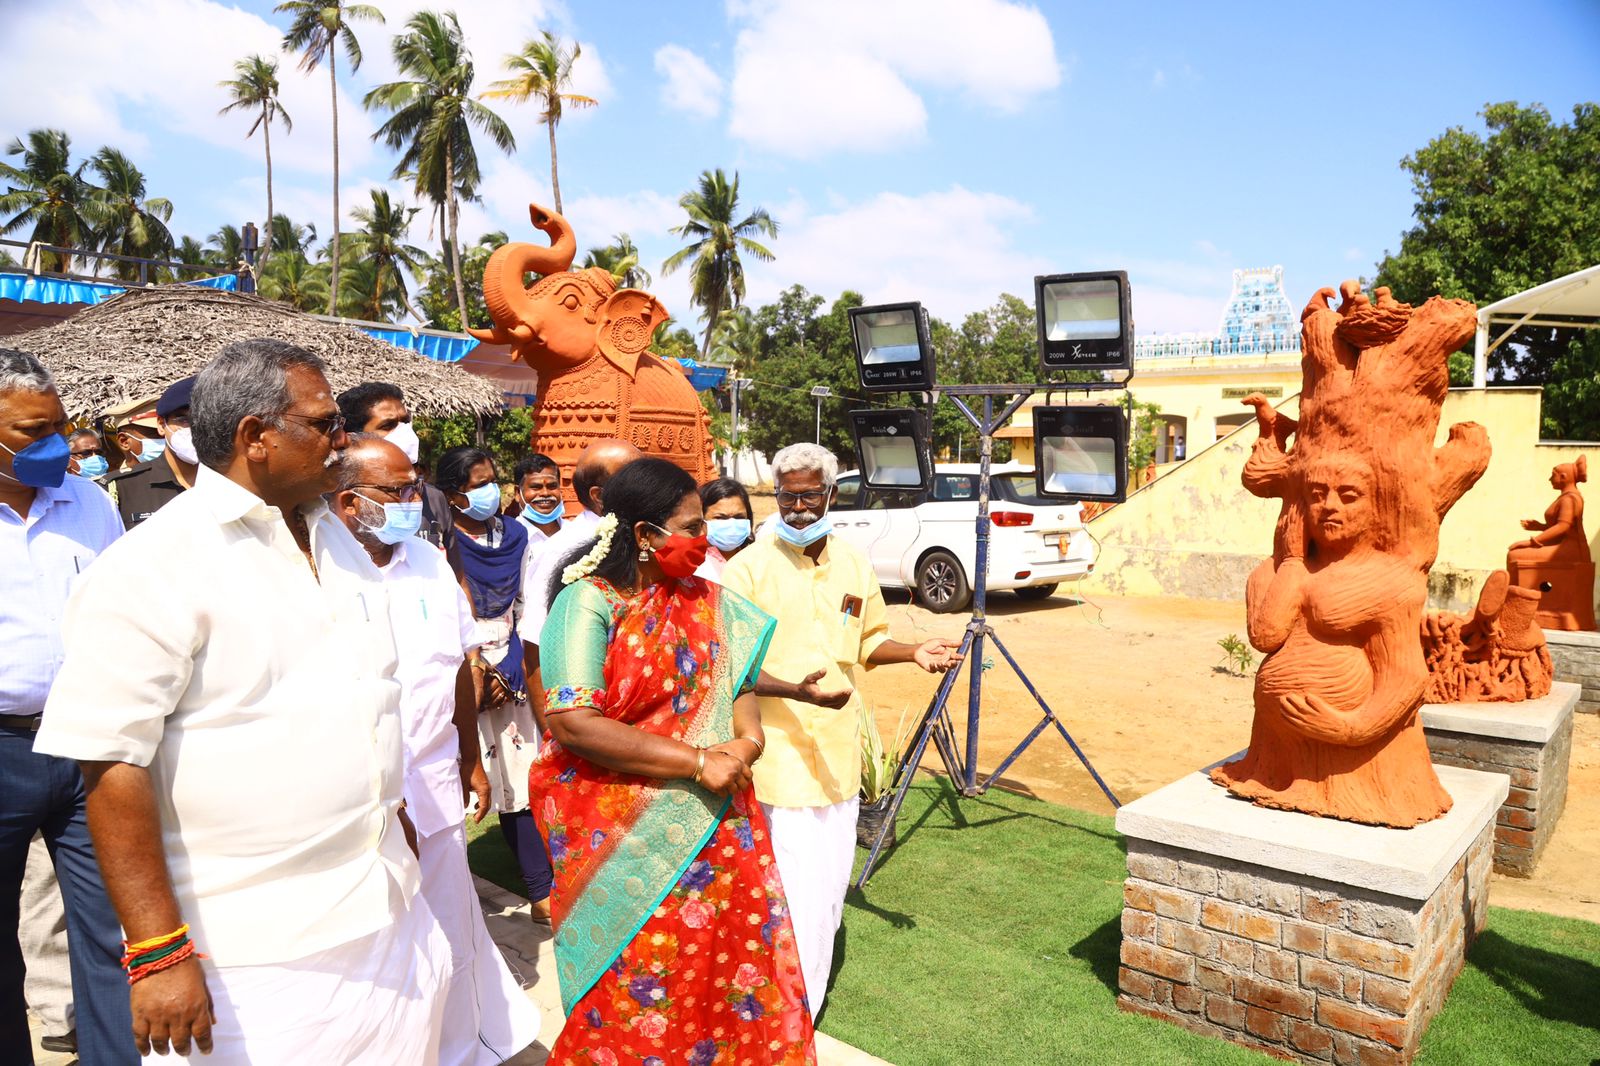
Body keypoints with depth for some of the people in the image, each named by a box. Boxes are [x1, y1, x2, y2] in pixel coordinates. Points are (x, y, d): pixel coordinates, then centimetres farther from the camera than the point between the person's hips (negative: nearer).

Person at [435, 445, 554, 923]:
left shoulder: (514, 535, 10)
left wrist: (506, 671, 2)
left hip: (507, 674, 4)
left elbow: (522, 610, 11)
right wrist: (477, 673, -6)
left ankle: (542, 892, 10)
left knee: (518, 783, 6)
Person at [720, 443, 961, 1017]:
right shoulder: (749, 567, -10)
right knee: (798, 888, -6)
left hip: (838, 749, 6)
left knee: (831, 882, 16)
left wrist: (915, 651, 0)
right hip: (781, 749, -5)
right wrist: (793, 687, -28)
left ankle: (811, 988, 39)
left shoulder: (854, 562, 6)